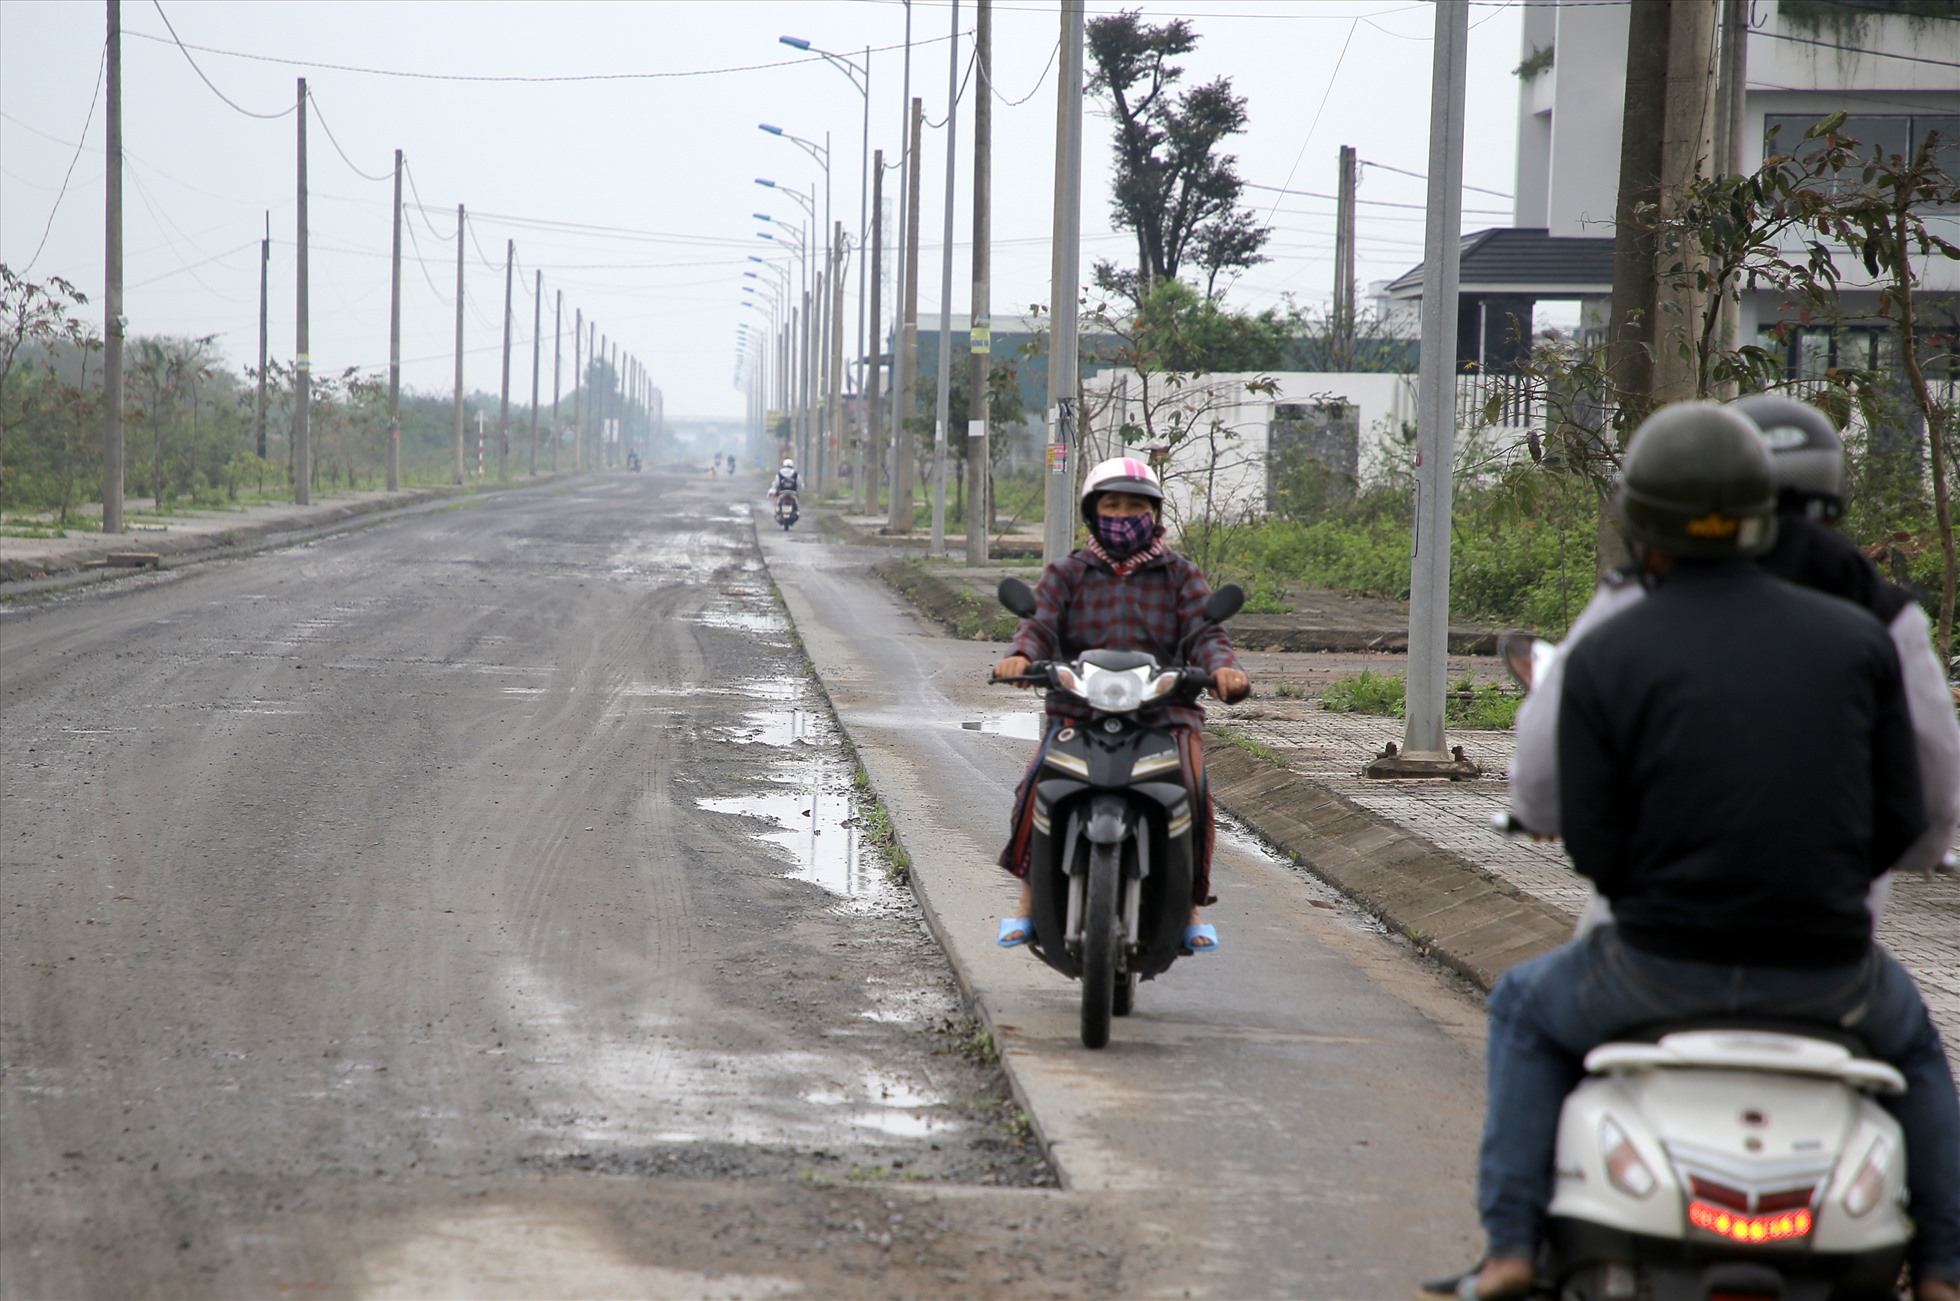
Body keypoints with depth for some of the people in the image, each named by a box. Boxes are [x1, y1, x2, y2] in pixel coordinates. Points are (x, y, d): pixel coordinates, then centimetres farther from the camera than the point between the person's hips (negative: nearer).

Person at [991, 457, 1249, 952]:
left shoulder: (1179, 575, 13)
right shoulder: (1068, 573, 13)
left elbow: (1204, 632, 0)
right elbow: (1041, 624, -1)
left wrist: (1222, 666, -24)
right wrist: (1020, 656, -25)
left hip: (1164, 712, 0)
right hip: (1080, 710, 0)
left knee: (1191, 790, -25)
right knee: (1039, 787, -25)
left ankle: (1191, 906, -7)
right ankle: (1029, 898, -8)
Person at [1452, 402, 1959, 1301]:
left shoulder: (1604, 655, -5)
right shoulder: (1857, 639, 2)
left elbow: (1592, 844, -6)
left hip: (1664, 968, -2)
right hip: (1826, 974, 2)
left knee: (1530, 1011, 30)